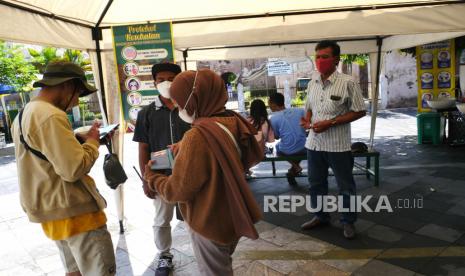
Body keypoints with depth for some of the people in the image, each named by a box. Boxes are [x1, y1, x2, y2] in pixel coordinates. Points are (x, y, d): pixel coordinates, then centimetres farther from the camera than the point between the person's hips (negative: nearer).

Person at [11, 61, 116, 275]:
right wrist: (92, 142, -10)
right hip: (72, 211, -10)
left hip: (51, 210, 10)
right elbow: (74, 169, -26)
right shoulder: (51, 116, -21)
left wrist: (81, 140, 9)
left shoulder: (23, 116, 12)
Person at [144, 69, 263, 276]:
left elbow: (178, 191, -24)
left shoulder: (197, 137, -31)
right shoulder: (234, 123, -6)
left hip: (209, 223, -7)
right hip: (232, 216, 7)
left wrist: (152, 178, -2)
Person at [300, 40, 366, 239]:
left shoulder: (347, 82, -12)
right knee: (316, 183, 17)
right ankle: (321, 216, 37)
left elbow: (359, 111, -10)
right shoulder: (313, 82, 5)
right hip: (314, 142, 6)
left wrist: (330, 122, -18)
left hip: (338, 144, -5)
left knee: (345, 186, 9)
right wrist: (307, 120, -6)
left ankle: (348, 221, 28)